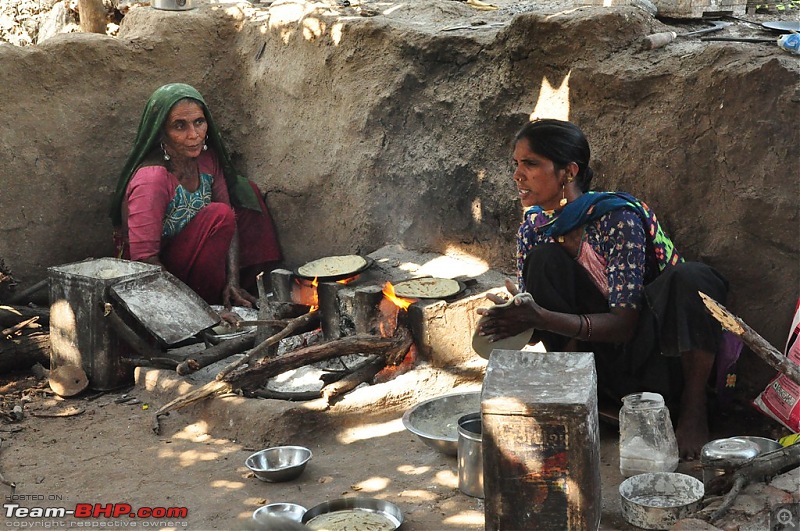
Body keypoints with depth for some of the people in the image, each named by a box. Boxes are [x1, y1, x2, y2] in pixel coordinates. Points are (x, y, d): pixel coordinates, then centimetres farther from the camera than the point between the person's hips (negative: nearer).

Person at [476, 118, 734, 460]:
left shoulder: (618, 218, -23)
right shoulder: (535, 226, -3)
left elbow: (625, 323, -26)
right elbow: (529, 310, 1)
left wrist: (543, 318, -39)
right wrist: (510, 321, -24)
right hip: (603, 360, 4)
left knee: (690, 277, -35)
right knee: (544, 259, -16)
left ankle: (694, 410, -19)